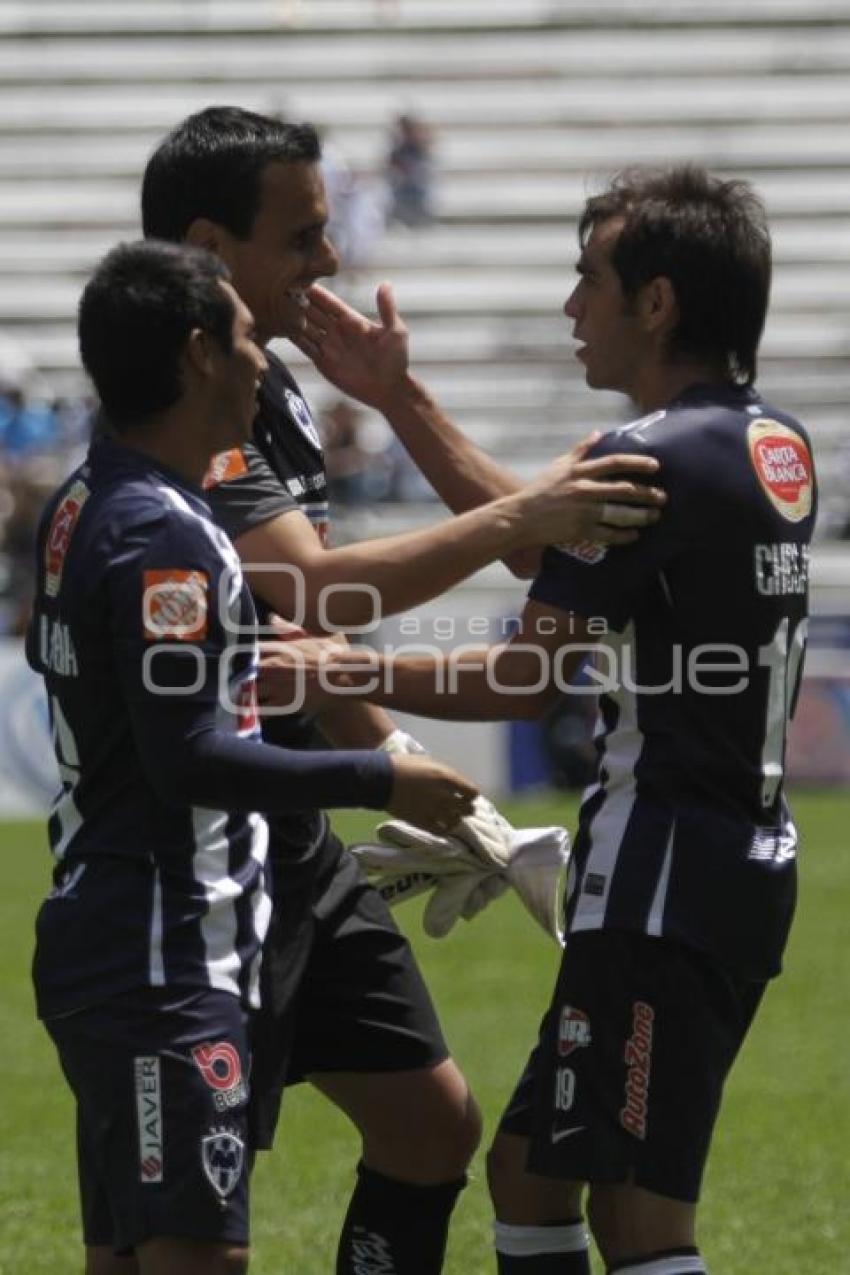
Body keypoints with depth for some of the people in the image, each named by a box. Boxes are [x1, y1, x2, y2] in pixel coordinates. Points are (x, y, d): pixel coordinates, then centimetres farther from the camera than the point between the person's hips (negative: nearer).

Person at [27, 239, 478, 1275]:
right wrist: (382, 781, -15)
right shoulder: (163, 538, -17)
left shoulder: (82, 507, 12)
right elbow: (191, 760, -22)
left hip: (96, 943, 10)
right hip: (162, 959, -10)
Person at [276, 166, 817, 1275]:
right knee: (528, 1171, 17)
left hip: (663, 880, -10)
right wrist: (399, 400, 24)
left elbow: (528, 679, -15)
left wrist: (341, 675, -7)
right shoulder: (777, 447, 12)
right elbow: (552, 544, 21)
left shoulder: (654, 460, -16)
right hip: (749, 861, 10)